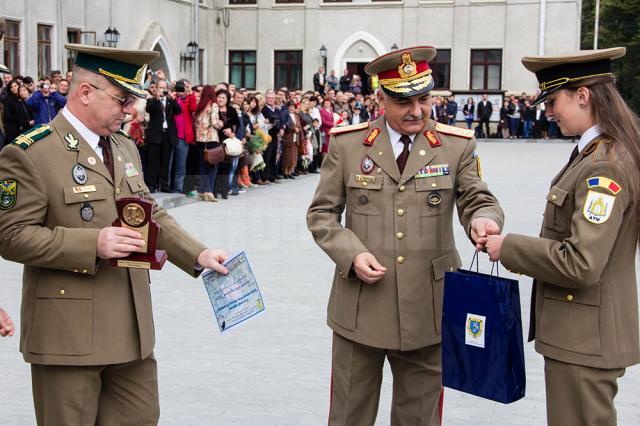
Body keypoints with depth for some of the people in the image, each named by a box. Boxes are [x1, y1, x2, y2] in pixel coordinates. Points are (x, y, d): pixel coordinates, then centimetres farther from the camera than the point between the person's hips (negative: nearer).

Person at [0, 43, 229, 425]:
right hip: (69, 333, -7)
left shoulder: (125, 148, 13)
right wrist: (92, 244, -24)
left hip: (132, 329, 7)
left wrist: (198, 254, 2)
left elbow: (151, 215, 18)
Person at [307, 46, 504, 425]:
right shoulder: (347, 144, 1)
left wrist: (483, 220, -24)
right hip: (360, 309, 0)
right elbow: (321, 213, 5)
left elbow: (479, 201, 1)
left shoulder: (457, 146, 3)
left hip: (427, 311, 1)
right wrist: (352, 253, -13)